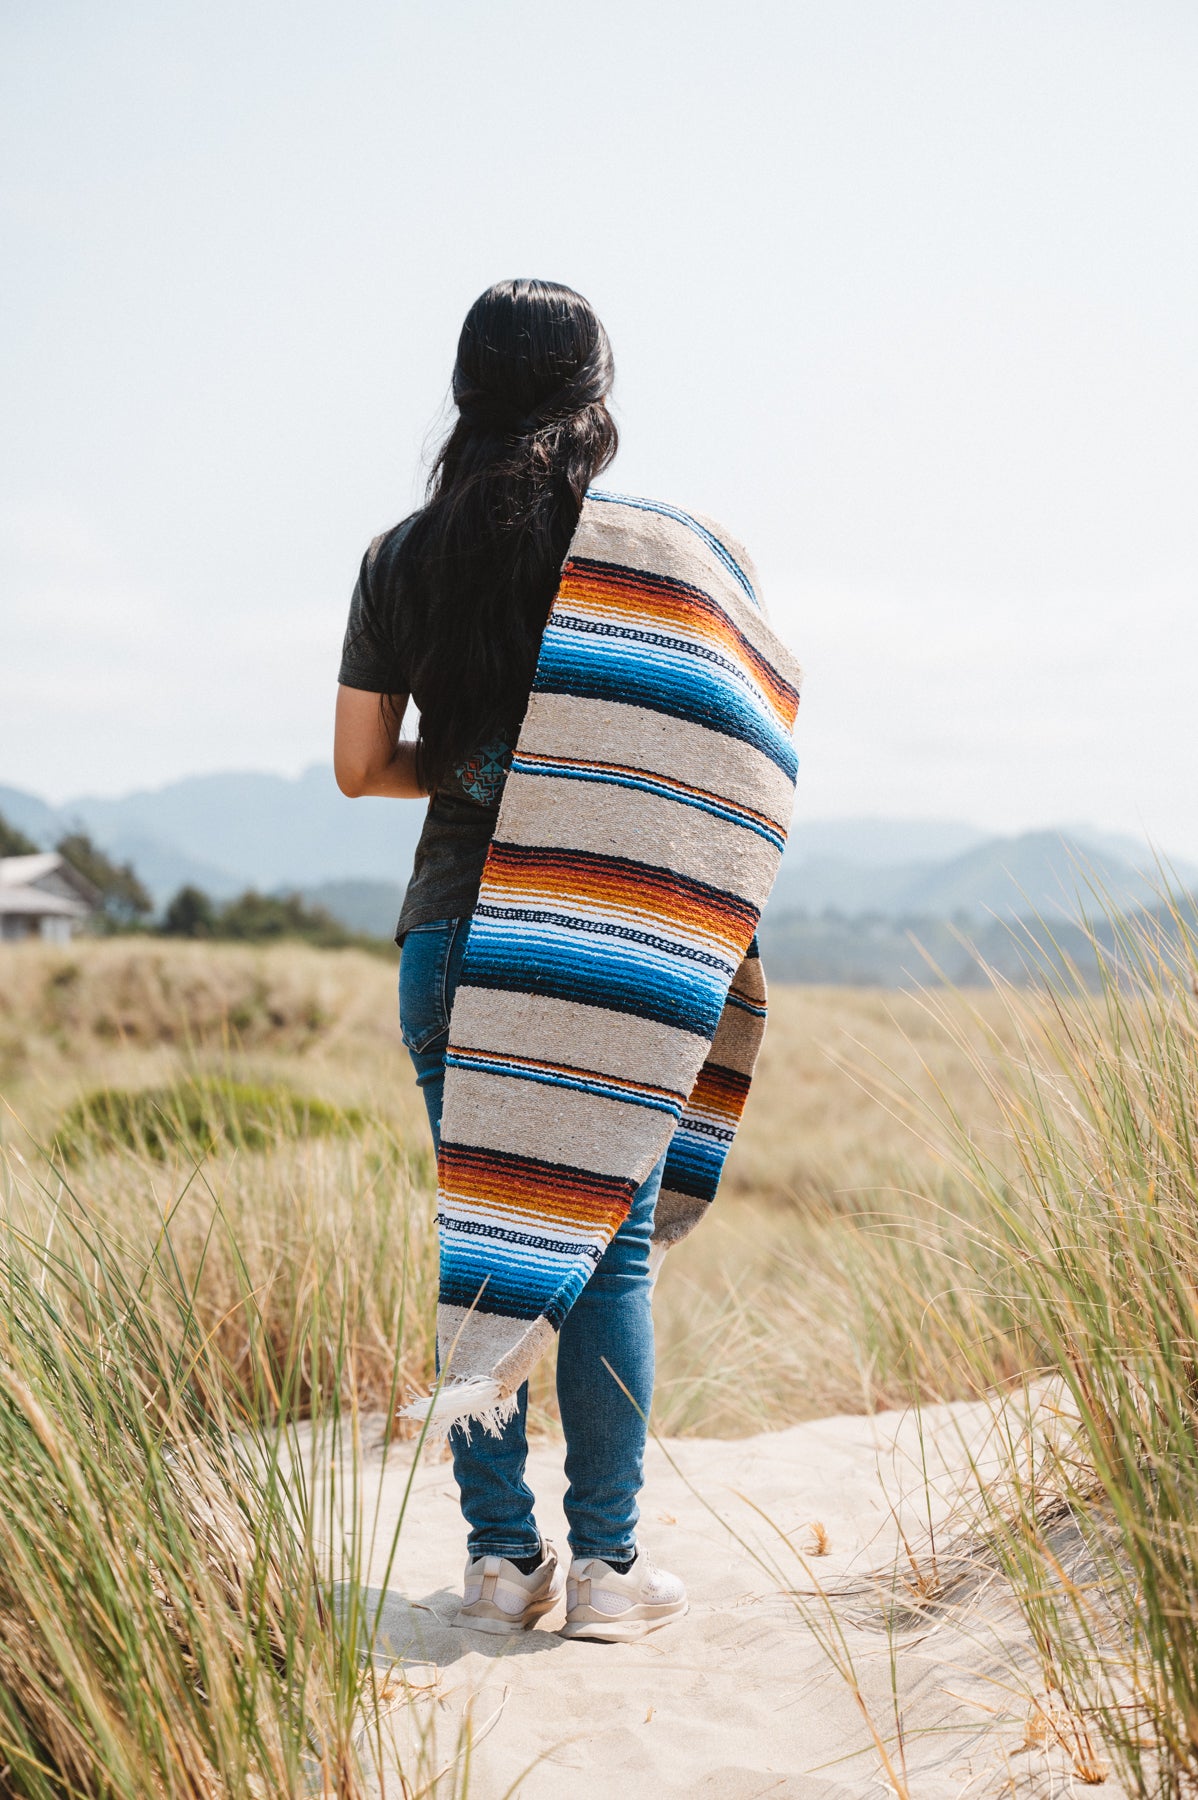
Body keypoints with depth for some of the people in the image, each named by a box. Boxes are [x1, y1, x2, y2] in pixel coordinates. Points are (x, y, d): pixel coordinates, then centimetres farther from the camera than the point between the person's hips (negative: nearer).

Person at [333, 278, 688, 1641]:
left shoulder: (402, 557, 5)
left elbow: (360, 764, 7)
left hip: (452, 930, 3)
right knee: (611, 1246, 4)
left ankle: (499, 1555, 13)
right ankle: (605, 1560, 6)